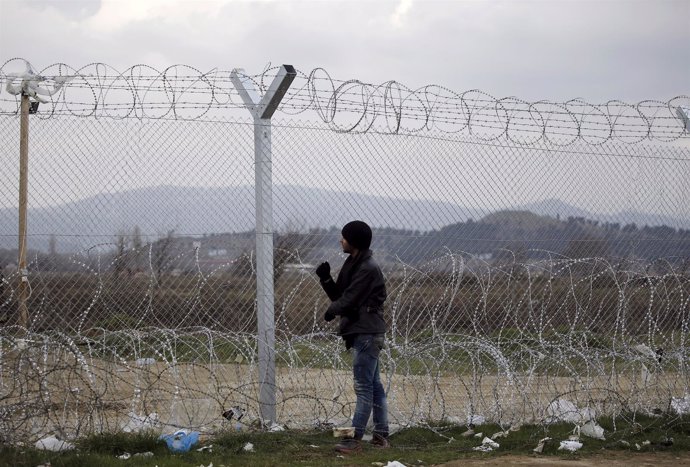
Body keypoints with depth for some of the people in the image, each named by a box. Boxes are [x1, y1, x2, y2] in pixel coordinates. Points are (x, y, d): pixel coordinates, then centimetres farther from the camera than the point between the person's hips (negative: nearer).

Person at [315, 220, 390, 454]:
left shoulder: (368, 268, -16)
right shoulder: (353, 264, 14)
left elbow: (349, 299, -18)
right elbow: (339, 295, 15)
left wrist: (332, 311, 0)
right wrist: (326, 279, -2)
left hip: (367, 333, -10)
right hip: (362, 332, 10)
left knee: (364, 386, -8)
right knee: (374, 384, 12)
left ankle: (355, 438, -8)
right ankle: (381, 435, 17)